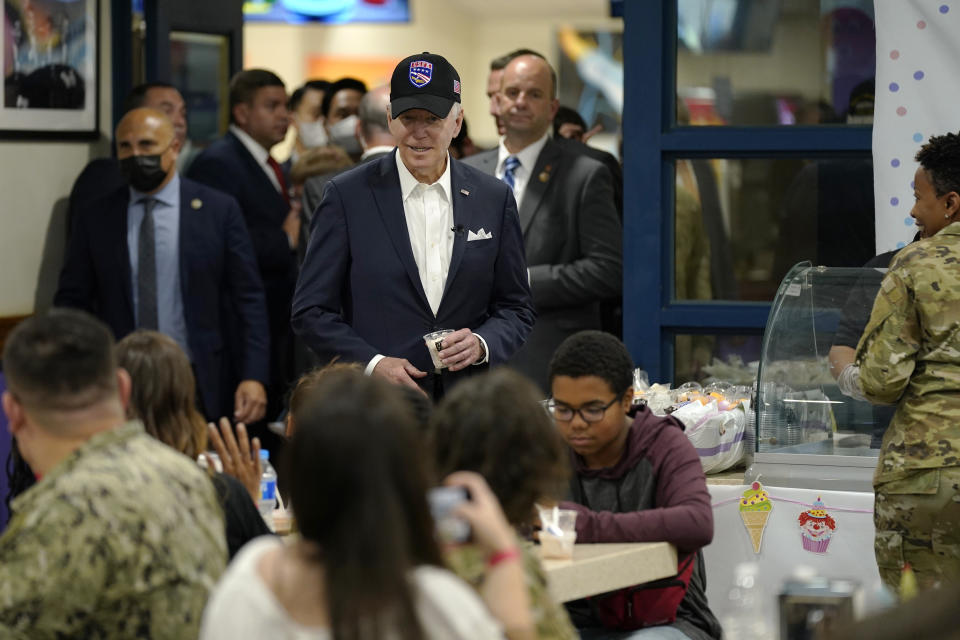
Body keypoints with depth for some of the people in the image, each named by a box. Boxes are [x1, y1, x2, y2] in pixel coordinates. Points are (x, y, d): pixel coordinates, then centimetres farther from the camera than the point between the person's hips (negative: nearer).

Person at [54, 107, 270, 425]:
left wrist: (254, 376, -9)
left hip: (201, 387, -1)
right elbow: (72, 301, 8)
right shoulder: (94, 219, 6)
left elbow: (248, 300, 0)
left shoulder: (218, 210, 2)